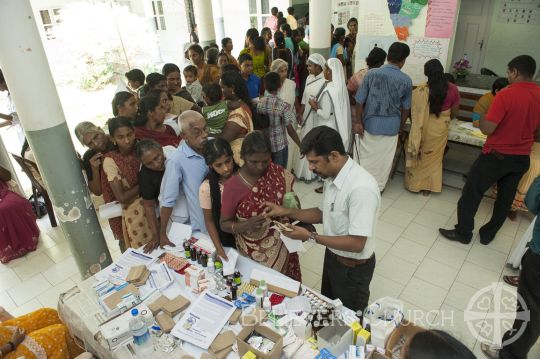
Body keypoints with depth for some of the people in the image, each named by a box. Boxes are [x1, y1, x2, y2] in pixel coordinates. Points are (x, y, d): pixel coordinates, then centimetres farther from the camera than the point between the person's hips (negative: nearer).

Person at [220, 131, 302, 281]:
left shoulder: (278, 174, -9)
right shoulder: (233, 186, -18)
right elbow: (224, 224, -10)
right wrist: (246, 225, -27)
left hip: (282, 247, 3)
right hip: (254, 253, -3)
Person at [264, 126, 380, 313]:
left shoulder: (361, 188, -34)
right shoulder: (332, 177, -7)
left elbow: (357, 244, -31)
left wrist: (311, 237, -27)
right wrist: (286, 212, -5)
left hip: (353, 267, -8)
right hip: (332, 255, 8)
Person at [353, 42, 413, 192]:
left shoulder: (371, 73, -10)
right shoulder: (406, 81, -8)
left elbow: (360, 100, -8)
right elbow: (406, 108, 1)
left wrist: (358, 121, 1)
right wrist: (400, 126, 16)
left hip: (370, 123, 0)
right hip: (391, 125, 0)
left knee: (366, 155, 16)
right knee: (385, 158, 15)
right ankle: (379, 186, 27)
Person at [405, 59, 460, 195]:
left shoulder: (420, 90, -15)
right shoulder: (453, 89, -8)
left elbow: (414, 112, -7)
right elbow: (454, 113, 2)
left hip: (424, 128, -2)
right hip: (440, 129, 2)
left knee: (418, 154, 16)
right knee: (434, 157, 17)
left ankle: (415, 183, 26)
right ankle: (428, 186, 26)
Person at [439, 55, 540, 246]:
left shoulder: (506, 94, -20)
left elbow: (487, 129, -22)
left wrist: (481, 118, -3)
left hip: (497, 155, -7)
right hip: (522, 158, 7)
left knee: (472, 193, 7)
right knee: (505, 198, 15)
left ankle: (463, 233, 16)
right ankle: (488, 234, 28)